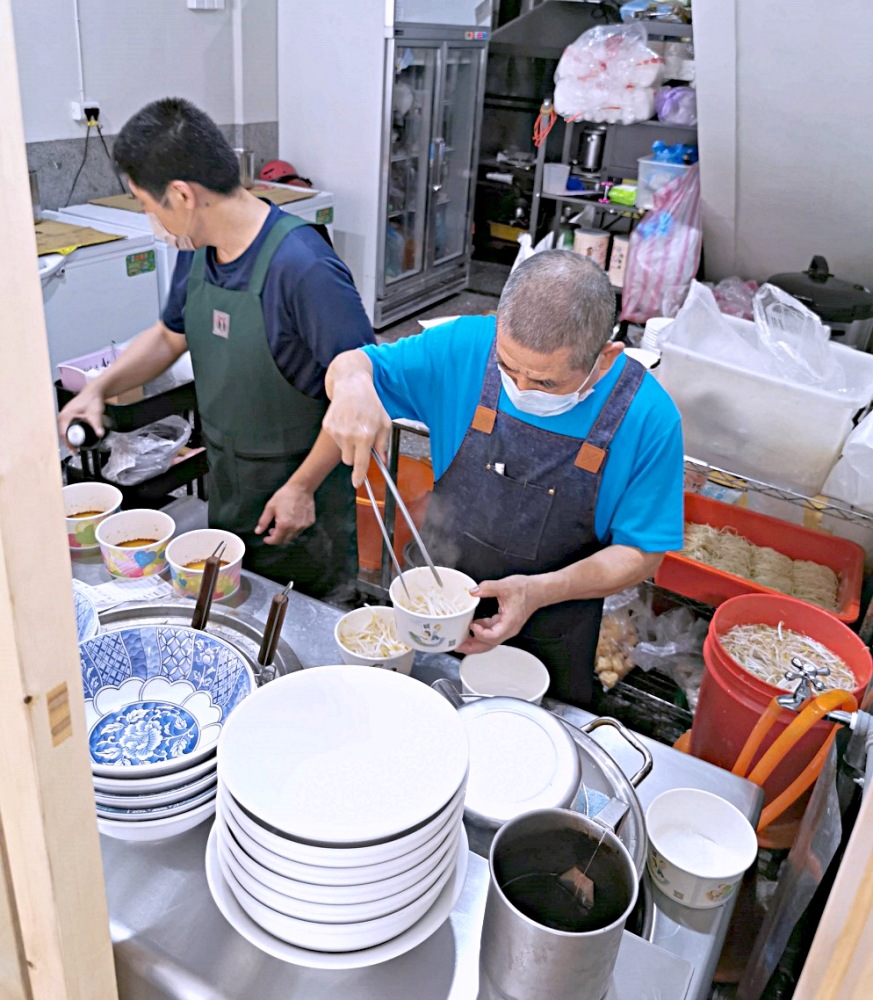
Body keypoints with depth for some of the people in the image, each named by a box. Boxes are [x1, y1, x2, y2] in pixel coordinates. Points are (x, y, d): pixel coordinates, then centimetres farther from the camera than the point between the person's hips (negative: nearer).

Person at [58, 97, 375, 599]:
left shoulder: (303, 268, -27)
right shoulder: (197, 251, -1)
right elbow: (171, 335, 17)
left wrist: (302, 487, -20)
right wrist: (99, 388, 4)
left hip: (303, 505, -7)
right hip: (226, 492, 7)